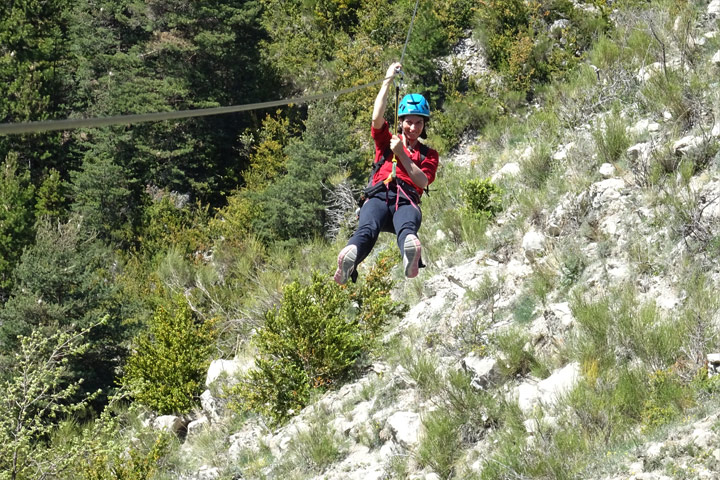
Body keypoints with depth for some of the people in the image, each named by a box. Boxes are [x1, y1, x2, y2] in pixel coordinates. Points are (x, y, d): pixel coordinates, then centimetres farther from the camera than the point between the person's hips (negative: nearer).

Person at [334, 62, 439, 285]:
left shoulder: (429, 155, 29)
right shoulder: (386, 142, 29)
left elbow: (422, 182, 9)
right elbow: (377, 118, 8)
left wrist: (402, 155, 2)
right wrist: (387, 81, 8)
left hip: (407, 201, 0)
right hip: (379, 197, 0)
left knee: (407, 226, -41)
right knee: (367, 229, -38)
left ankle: (411, 256, -78)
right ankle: (348, 261, -72)